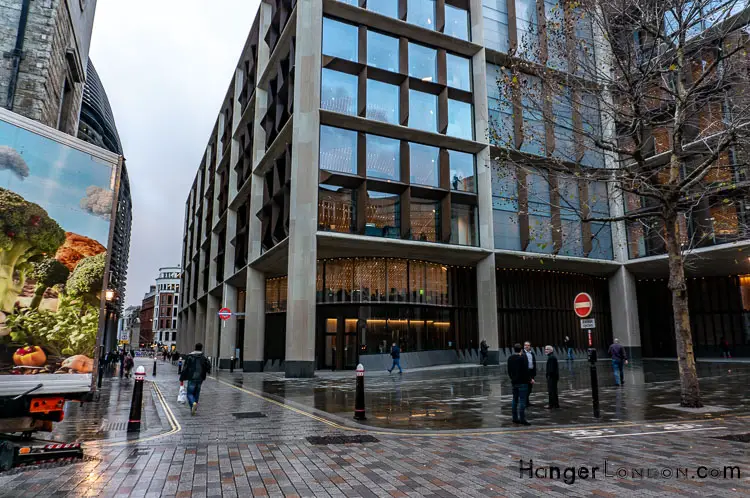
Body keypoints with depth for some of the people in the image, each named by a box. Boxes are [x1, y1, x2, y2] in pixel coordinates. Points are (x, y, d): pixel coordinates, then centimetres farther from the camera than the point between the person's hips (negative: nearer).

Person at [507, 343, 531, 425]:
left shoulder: (510, 358, 8)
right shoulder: (523, 357, -12)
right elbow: (526, 370, -15)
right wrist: (530, 379, -5)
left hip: (514, 382, 7)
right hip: (522, 382, -7)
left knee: (515, 400, 12)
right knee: (522, 400, -6)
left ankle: (515, 418, 17)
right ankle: (522, 419, -7)